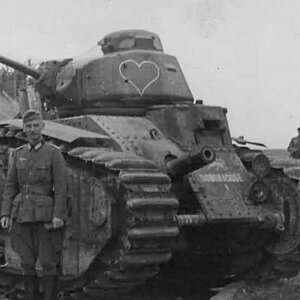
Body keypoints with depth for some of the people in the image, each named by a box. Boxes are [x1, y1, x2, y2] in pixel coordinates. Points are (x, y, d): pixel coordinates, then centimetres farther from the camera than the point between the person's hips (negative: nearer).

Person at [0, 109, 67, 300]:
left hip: (46, 216, -4)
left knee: (49, 263, -2)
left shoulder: (54, 153, -3)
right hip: (22, 216, 4)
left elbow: (61, 188, -7)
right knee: (27, 263, 8)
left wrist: (58, 216, -16)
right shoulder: (19, 154, 10)